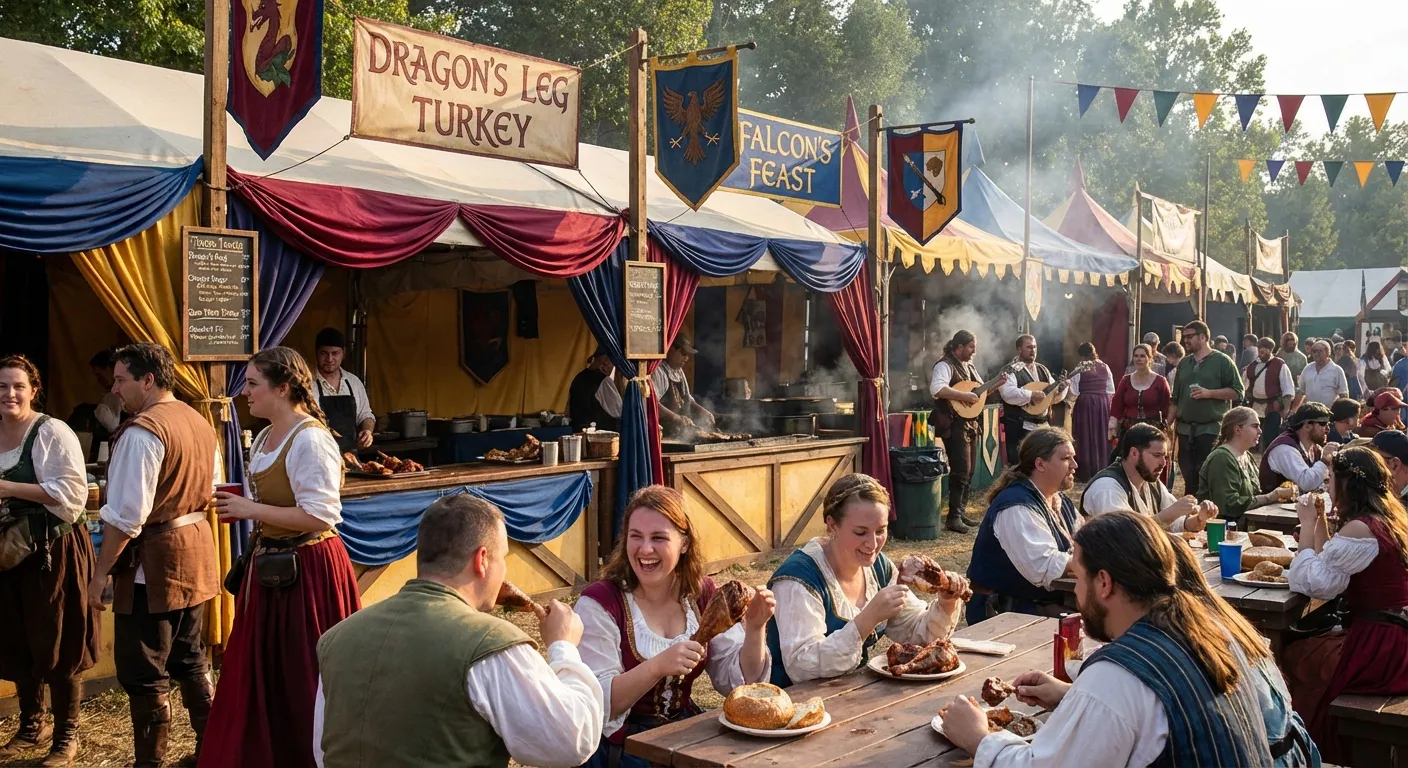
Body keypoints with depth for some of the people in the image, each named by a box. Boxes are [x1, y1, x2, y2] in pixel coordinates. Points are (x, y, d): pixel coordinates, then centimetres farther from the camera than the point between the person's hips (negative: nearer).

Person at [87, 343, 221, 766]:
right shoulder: (199, 422, 8)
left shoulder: (142, 432, -19)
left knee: (144, 672, 2)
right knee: (190, 659, 19)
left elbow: (126, 516, -21)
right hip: (196, 547, 9)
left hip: (152, 560, -9)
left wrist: (100, 573, -14)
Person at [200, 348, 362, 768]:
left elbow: (319, 516, -24)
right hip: (271, 564, 9)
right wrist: (239, 506, 3)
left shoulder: (310, 441, -20)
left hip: (306, 570, -9)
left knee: (303, 678, 4)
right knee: (261, 674, 17)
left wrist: (251, 510, -19)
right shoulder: (265, 438, 9)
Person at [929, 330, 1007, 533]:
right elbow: (937, 388, -30)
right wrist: (964, 396, -28)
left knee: (969, 471, 12)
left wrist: (998, 384, 10)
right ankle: (953, 517, -8)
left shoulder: (968, 366, 17)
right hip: (954, 424, -10)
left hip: (970, 423, 10)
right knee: (961, 471, -12)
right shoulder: (945, 365, -13)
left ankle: (960, 512, 20)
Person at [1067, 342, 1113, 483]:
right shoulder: (1105, 367, 5)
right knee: (1101, 437, 11)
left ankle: (1085, 473, 4)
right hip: (1102, 403, 4)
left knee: (1085, 437, 2)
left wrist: (1068, 404, 5)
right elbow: (1111, 390, 6)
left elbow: (1074, 392, -7)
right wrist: (1106, 403, 17)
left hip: (1084, 404, -4)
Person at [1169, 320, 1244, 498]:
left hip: (1211, 429, -5)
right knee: (1189, 476, 8)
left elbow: (1237, 392, -6)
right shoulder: (1184, 363, 15)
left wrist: (1209, 393, -17)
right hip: (1185, 429, 5)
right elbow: (1175, 398, 18)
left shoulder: (1222, 361, -2)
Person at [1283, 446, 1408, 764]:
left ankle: (1317, 753, 24)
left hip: (1381, 649, -9)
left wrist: (1307, 522, -13)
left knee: (1294, 660, 6)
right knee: (1305, 649, 19)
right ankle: (1335, 752, 28)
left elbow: (1309, 582, -18)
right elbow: (1328, 566, 14)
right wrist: (1320, 519, 9)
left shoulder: (1359, 529, -22)